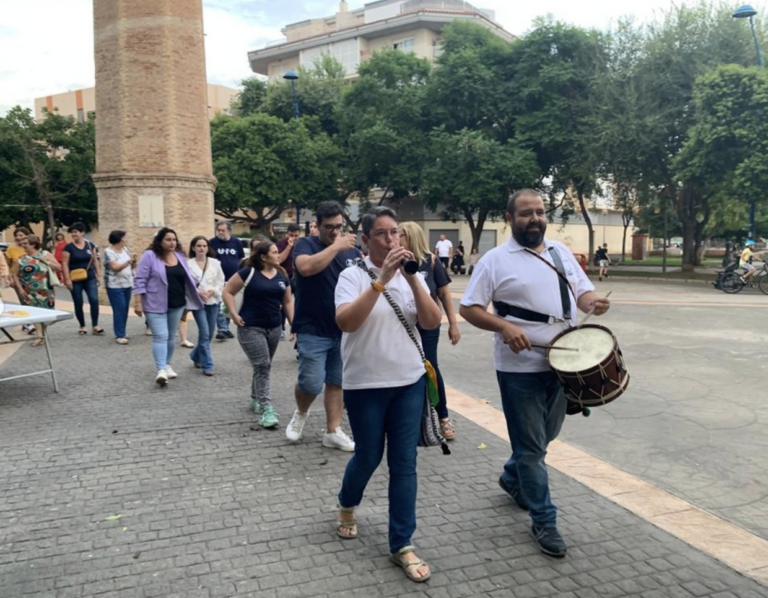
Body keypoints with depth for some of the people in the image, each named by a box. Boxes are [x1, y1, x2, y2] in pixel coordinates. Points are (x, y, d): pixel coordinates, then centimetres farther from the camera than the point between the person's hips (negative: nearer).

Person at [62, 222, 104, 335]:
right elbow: (65, 264, -7)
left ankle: (95, 326, -2)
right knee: (78, 303, 5)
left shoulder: (90, 245, 5)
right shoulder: (69, 247, -4)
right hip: (76, 280, -2)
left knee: (94, 300, -9)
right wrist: (67, 279, -13)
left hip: (90, 278, 2)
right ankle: (82, 326, 18)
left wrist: (99, 275, 8)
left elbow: (95, 261, 10)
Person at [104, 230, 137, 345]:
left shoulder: (125, 249, 9)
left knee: (125, 309, 9)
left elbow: (131, 267, 12)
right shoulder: (109, 252, -11)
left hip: (127, 284, 7)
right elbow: (115, 267, -21)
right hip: (115, 286, -7)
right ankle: (120, 335, -6)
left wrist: (134, 261, -8)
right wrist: (129, 260, -27)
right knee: (119, 310, -9)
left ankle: (122, 332, 20)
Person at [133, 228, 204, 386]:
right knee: (160, 336, -11)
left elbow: (188, 278, 17)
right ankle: (161, 370, -15)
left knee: (171, 335, 13)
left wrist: (198, 292, 15)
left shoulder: (180, 256, 7)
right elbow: (139, 280, -10)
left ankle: (167, 365, 26)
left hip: (177, 304, 5)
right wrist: (137, 302, -13)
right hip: (156, 305, -5)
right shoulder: (149, 256, -9)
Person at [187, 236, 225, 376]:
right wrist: (198, 292, -17)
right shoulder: (189, 264, -5)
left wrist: (213, 291, -10)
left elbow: (221, 281, 6)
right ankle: (207, 365, -2)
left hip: (213, 301, 4)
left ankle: (196, 356, 36)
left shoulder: (215, 263, 3)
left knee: (209, 334, 11)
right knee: (204, 333, -10)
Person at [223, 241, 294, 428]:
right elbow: (228, 292, -5)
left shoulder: (282, 276, 6)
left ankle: (255, 399, 36)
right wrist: (234, 314, -13)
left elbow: (288, 301, 12)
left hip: (274, 327, 6)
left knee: (263, 366, 17)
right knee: (262, 366, -11)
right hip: (251, 328, -6)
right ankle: (266, 410, -11)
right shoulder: (249, 272, -10)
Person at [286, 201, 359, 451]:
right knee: (312, 383, -7)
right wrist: (336, 246, -23)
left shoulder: (352, 251, 9)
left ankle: (333, 431, 21)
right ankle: (301, 412, 24)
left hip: (344, 330, 5)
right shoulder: (306, 244, -5)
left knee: (337, 383, 10)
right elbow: (306, 267, -28)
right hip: (313, 330, -4)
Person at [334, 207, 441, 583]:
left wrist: (413, 278, -20)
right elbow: (346, 322, -27)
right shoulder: (353, 276, -9)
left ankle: (401, 546, 18)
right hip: (365, 385, -3)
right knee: (369, 456, 13)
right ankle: (347, 506, 45)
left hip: (409, 382, 3)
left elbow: (432, 322, -9)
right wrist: (382, 280, -32)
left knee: (404, 464, 5)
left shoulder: (412, 277, 3)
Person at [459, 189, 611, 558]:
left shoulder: (561, 253, 10)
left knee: (546, 435, 22)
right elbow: (468, 308, -10)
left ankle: (512, 477, 47)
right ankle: (544, 521, 18)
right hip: (521, 367, -6)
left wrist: (593, 304, -11)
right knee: (531, 445, 3)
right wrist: (505, 327, -26)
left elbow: (583, 291, 13)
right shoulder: (495, 260, -8)